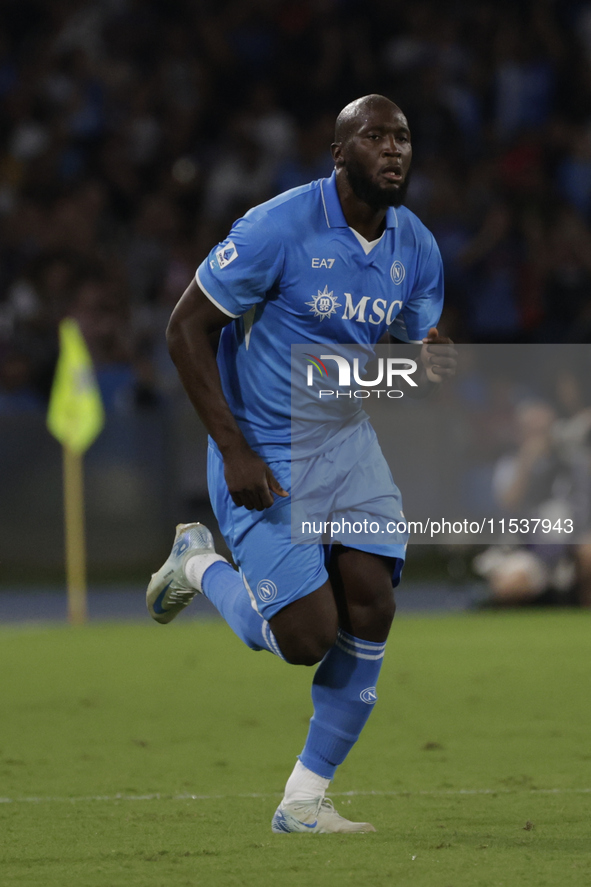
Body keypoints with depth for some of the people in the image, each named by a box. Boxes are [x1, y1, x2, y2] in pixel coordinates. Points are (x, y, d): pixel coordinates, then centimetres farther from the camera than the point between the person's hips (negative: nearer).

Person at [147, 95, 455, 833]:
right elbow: (186, 328, -14)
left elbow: (414, 352, 12)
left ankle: (304, 801, 5)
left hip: (346, 442, 6)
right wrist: (234, 451, -19)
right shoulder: (278, 229, -19)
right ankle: (200, 566, 20)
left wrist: (428, 370, -15)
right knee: (307, 638, -12)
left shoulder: (415, 249, 0)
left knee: (371, 607, -9)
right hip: (262, 456, -6)